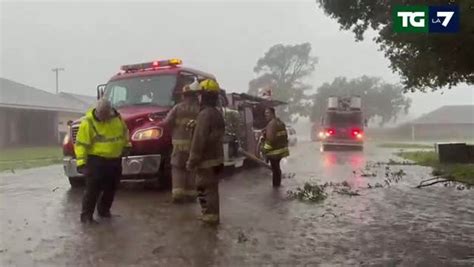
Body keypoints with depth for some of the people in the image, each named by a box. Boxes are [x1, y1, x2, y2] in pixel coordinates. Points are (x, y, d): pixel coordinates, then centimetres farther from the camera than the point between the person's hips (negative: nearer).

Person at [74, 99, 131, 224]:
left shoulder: (117, 117, 0)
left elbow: (124, 131, 20)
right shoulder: (88, 122, -17)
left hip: (115, 160, 6)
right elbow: (81, 144, -18)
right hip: (96, 160, -6)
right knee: (93, 189, -5)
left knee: (110, 188, 15)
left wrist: (126, 145, 16)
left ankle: (104, 210, 33)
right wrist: (81, 162, -23)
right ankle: (86, 215, 6)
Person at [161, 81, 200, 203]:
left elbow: (166, 122, -5)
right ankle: (191, 194, 12)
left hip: (179, 142, 0)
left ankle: (177, 193, -1)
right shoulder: (199, 109, -1)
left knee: (177, 167, 9)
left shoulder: (178, 108, 0)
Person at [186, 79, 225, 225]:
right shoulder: (217, 114, 13)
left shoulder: (205, 114, -19)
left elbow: (199, 140, -22)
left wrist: (192, 161, -17)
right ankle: (210, 214, 26)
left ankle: (210, 215, 5)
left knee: (205, 189, -1)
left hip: (206, 159, -10)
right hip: (215, 157, 10)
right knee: (211, 188, 16)